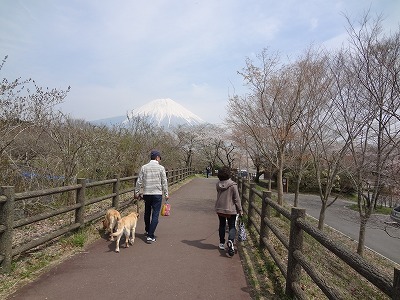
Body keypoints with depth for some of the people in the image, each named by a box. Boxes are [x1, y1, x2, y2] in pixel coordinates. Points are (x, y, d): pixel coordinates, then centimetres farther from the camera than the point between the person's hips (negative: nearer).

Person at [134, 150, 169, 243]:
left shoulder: (144, 167, 0)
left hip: (146, 194, 4)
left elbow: (139, 181, 1)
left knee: (147, 213, 20)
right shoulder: (161, 168, -7)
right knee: (155, 215, 1)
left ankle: (147, 231, 38)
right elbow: (164, 182, -4)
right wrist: (166, 194, 5)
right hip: (157, 194, -3)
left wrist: (136, 192, 11)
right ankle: (150, 236, -3)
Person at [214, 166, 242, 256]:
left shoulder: (218, 185, -3)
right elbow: (237, 198, -12)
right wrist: (240, 210, -3)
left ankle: (222, 243, 28)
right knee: (232, 226, 6)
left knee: (222, 225, 19)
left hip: (219, 209, 4)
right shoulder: (233, 185, -17)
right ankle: (230, 241, -19)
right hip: (231, 209, -4)